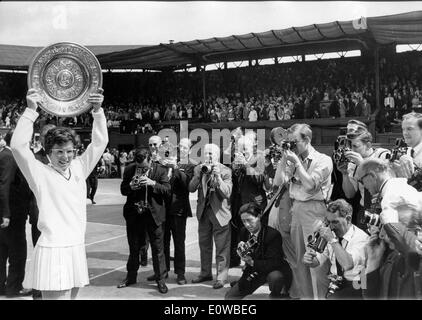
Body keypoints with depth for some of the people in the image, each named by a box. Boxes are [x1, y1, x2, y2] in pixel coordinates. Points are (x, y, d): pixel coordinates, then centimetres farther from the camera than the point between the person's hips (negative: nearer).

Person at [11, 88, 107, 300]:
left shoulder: (79, 168, 8)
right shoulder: (40, 173, -5)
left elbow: (100, 142, 9)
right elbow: (18, 146, -17)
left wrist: (98, 111, -2)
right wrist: (31, 110, -18)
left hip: (76, 248, 6)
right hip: (52, 250, -5)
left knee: (71, 295, 13)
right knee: (57, 295, -7)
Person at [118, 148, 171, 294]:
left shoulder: (160, 170, -7)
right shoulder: (129, 169, 0)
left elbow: (167, 190, -12)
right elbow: (122, 189, 5)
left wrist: (152, 183, -26)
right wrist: (130, 186, -17)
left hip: (154, 214, -3)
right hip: (134, 214, 3)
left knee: (158, 249, 3)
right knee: (133, 248, 17)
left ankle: (160, 280, 16)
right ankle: (131, 277, 33)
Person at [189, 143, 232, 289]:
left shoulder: (225, 171, -11)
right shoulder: (198, 169, 1)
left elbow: (227, 194, -20)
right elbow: (191, 189, -8)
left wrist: (218, 176, -31)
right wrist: (199, 174, -22)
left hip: (219, 212, -4)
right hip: (203, 211, 5)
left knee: (222, 247, -1)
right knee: (204, 244, 16)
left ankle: (221, 276, 11)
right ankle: (205, 273, 31)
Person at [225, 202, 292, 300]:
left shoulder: (273, 234, -25)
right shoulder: (244, 232, -6)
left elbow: (273, 263, -27)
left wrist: (253, 262, -38)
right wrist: (241, 250, -18)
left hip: (275, 270, -5)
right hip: (254, 271, 5)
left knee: (275, 277, -41)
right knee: (230, 296, 0)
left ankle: (277, 295, -9)